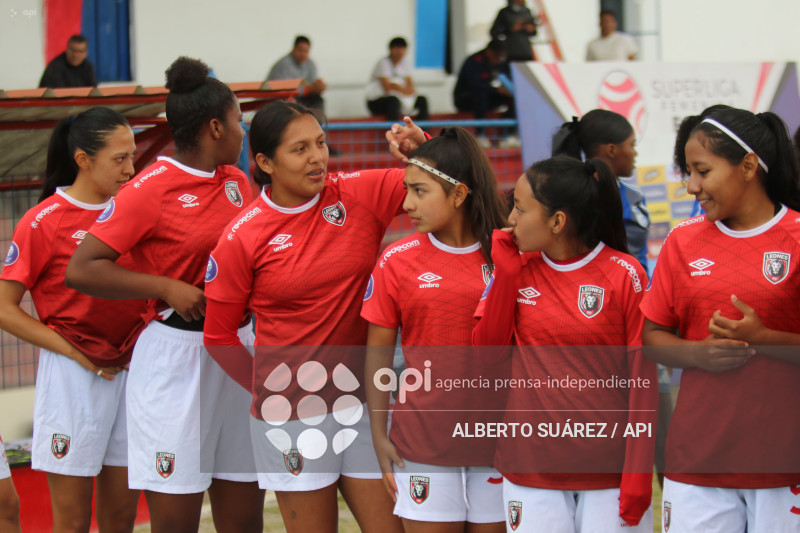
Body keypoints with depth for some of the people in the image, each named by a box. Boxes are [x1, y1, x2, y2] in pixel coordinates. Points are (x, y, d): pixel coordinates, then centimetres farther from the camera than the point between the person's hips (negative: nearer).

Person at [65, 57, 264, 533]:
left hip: (237, 350, 7)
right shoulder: (152, 188, -11)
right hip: (176, 355, -7)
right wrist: (168, 289, -18)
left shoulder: (238, 182, 10)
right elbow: (82, 269, -15)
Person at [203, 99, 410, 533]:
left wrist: (423, 147, -25)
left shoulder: (361, 195, -2)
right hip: (290, 414, -3)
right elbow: (219, 336, 1)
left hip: (361, 400, 3)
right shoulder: (243, 238, -8)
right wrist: (271, 388, 7)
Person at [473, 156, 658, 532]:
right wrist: (505, 273, -7)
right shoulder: (519, 268, 5)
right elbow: (488, 350, 0)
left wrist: (637, 476, -10)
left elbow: (642, 378, -6)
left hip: (609, 470, -3)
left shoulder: (624, 275, -7)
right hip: (531, 467, 3)